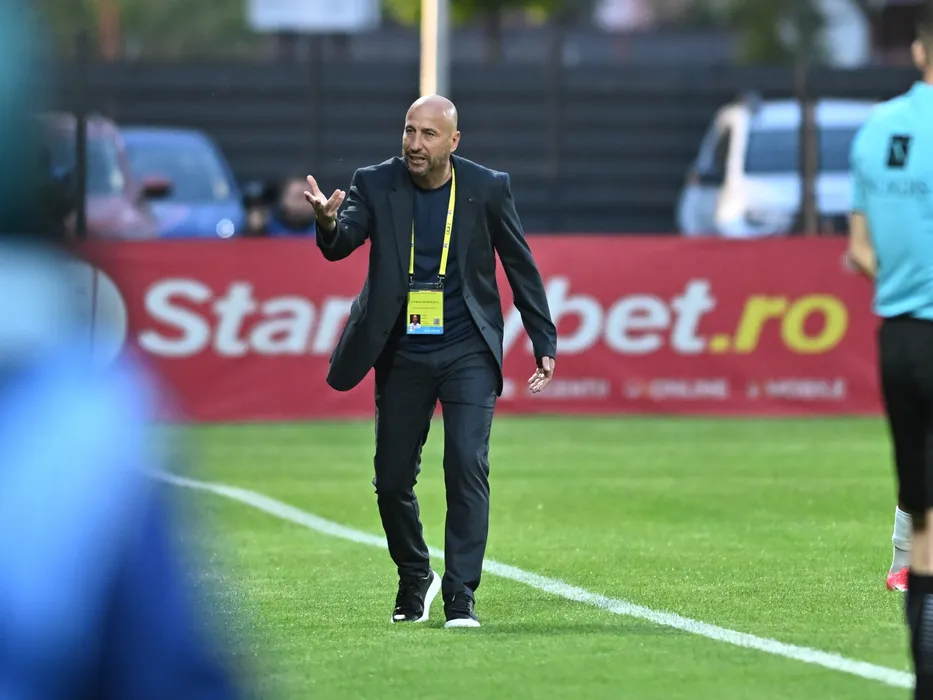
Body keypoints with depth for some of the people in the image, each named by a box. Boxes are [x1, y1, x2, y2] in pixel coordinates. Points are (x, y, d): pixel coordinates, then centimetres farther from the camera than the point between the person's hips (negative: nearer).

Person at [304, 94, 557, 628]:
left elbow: (522, 268, 3)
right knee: (392, 479, 6)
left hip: (468, 353, -2)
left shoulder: (487, 188, -6)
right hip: (403, 355, 2)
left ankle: (461, 594, -9)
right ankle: (415, 579, 31)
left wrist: (545, 344, 3)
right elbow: (341, 244, -20)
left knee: (468, 466, -15)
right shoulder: (376, 184, -5)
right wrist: (329, 222, -44)